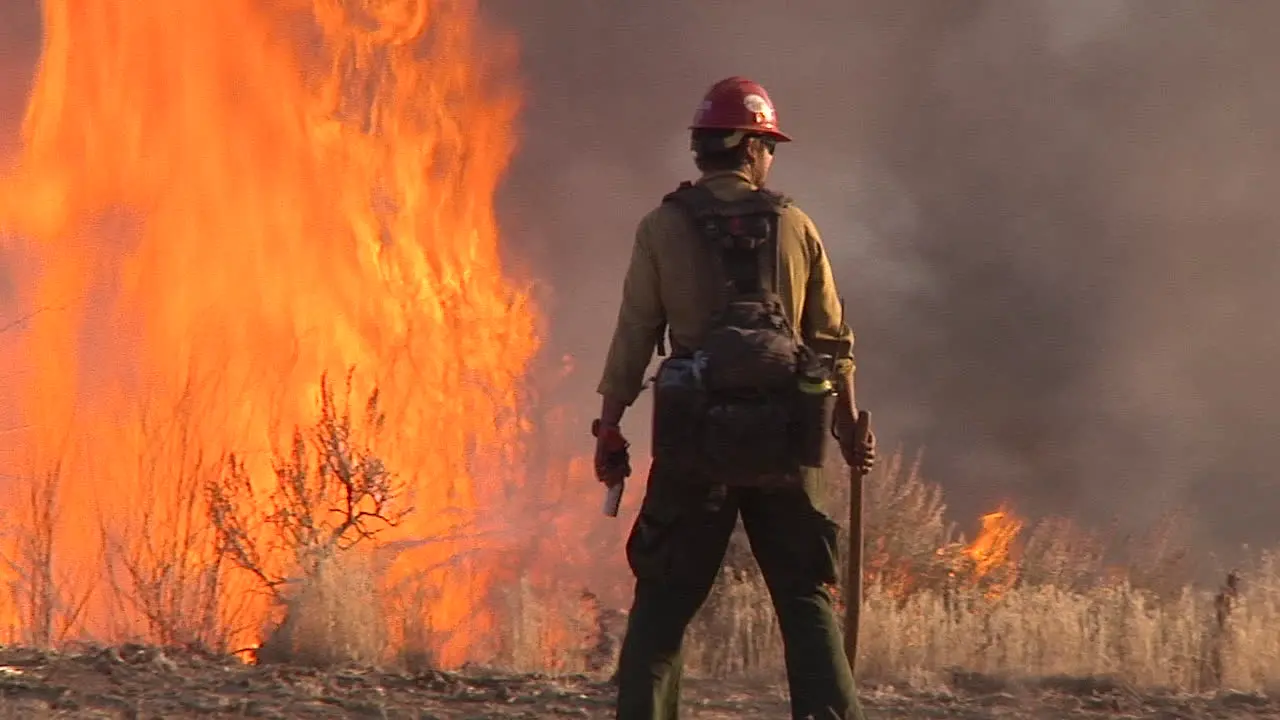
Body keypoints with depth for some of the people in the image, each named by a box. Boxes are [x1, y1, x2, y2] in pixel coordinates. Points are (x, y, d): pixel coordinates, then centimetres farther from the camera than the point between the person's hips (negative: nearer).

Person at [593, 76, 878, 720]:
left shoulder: (663, 227, 1)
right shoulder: (794, 227, 6)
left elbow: (634, 336, -1)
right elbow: (833, 340, 9)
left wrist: (610, 428, 5)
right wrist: (850, 430, 18)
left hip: (695, 434, -1)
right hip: (782, 438, 1)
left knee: (663, 599, 5)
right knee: (805, 596, 8)